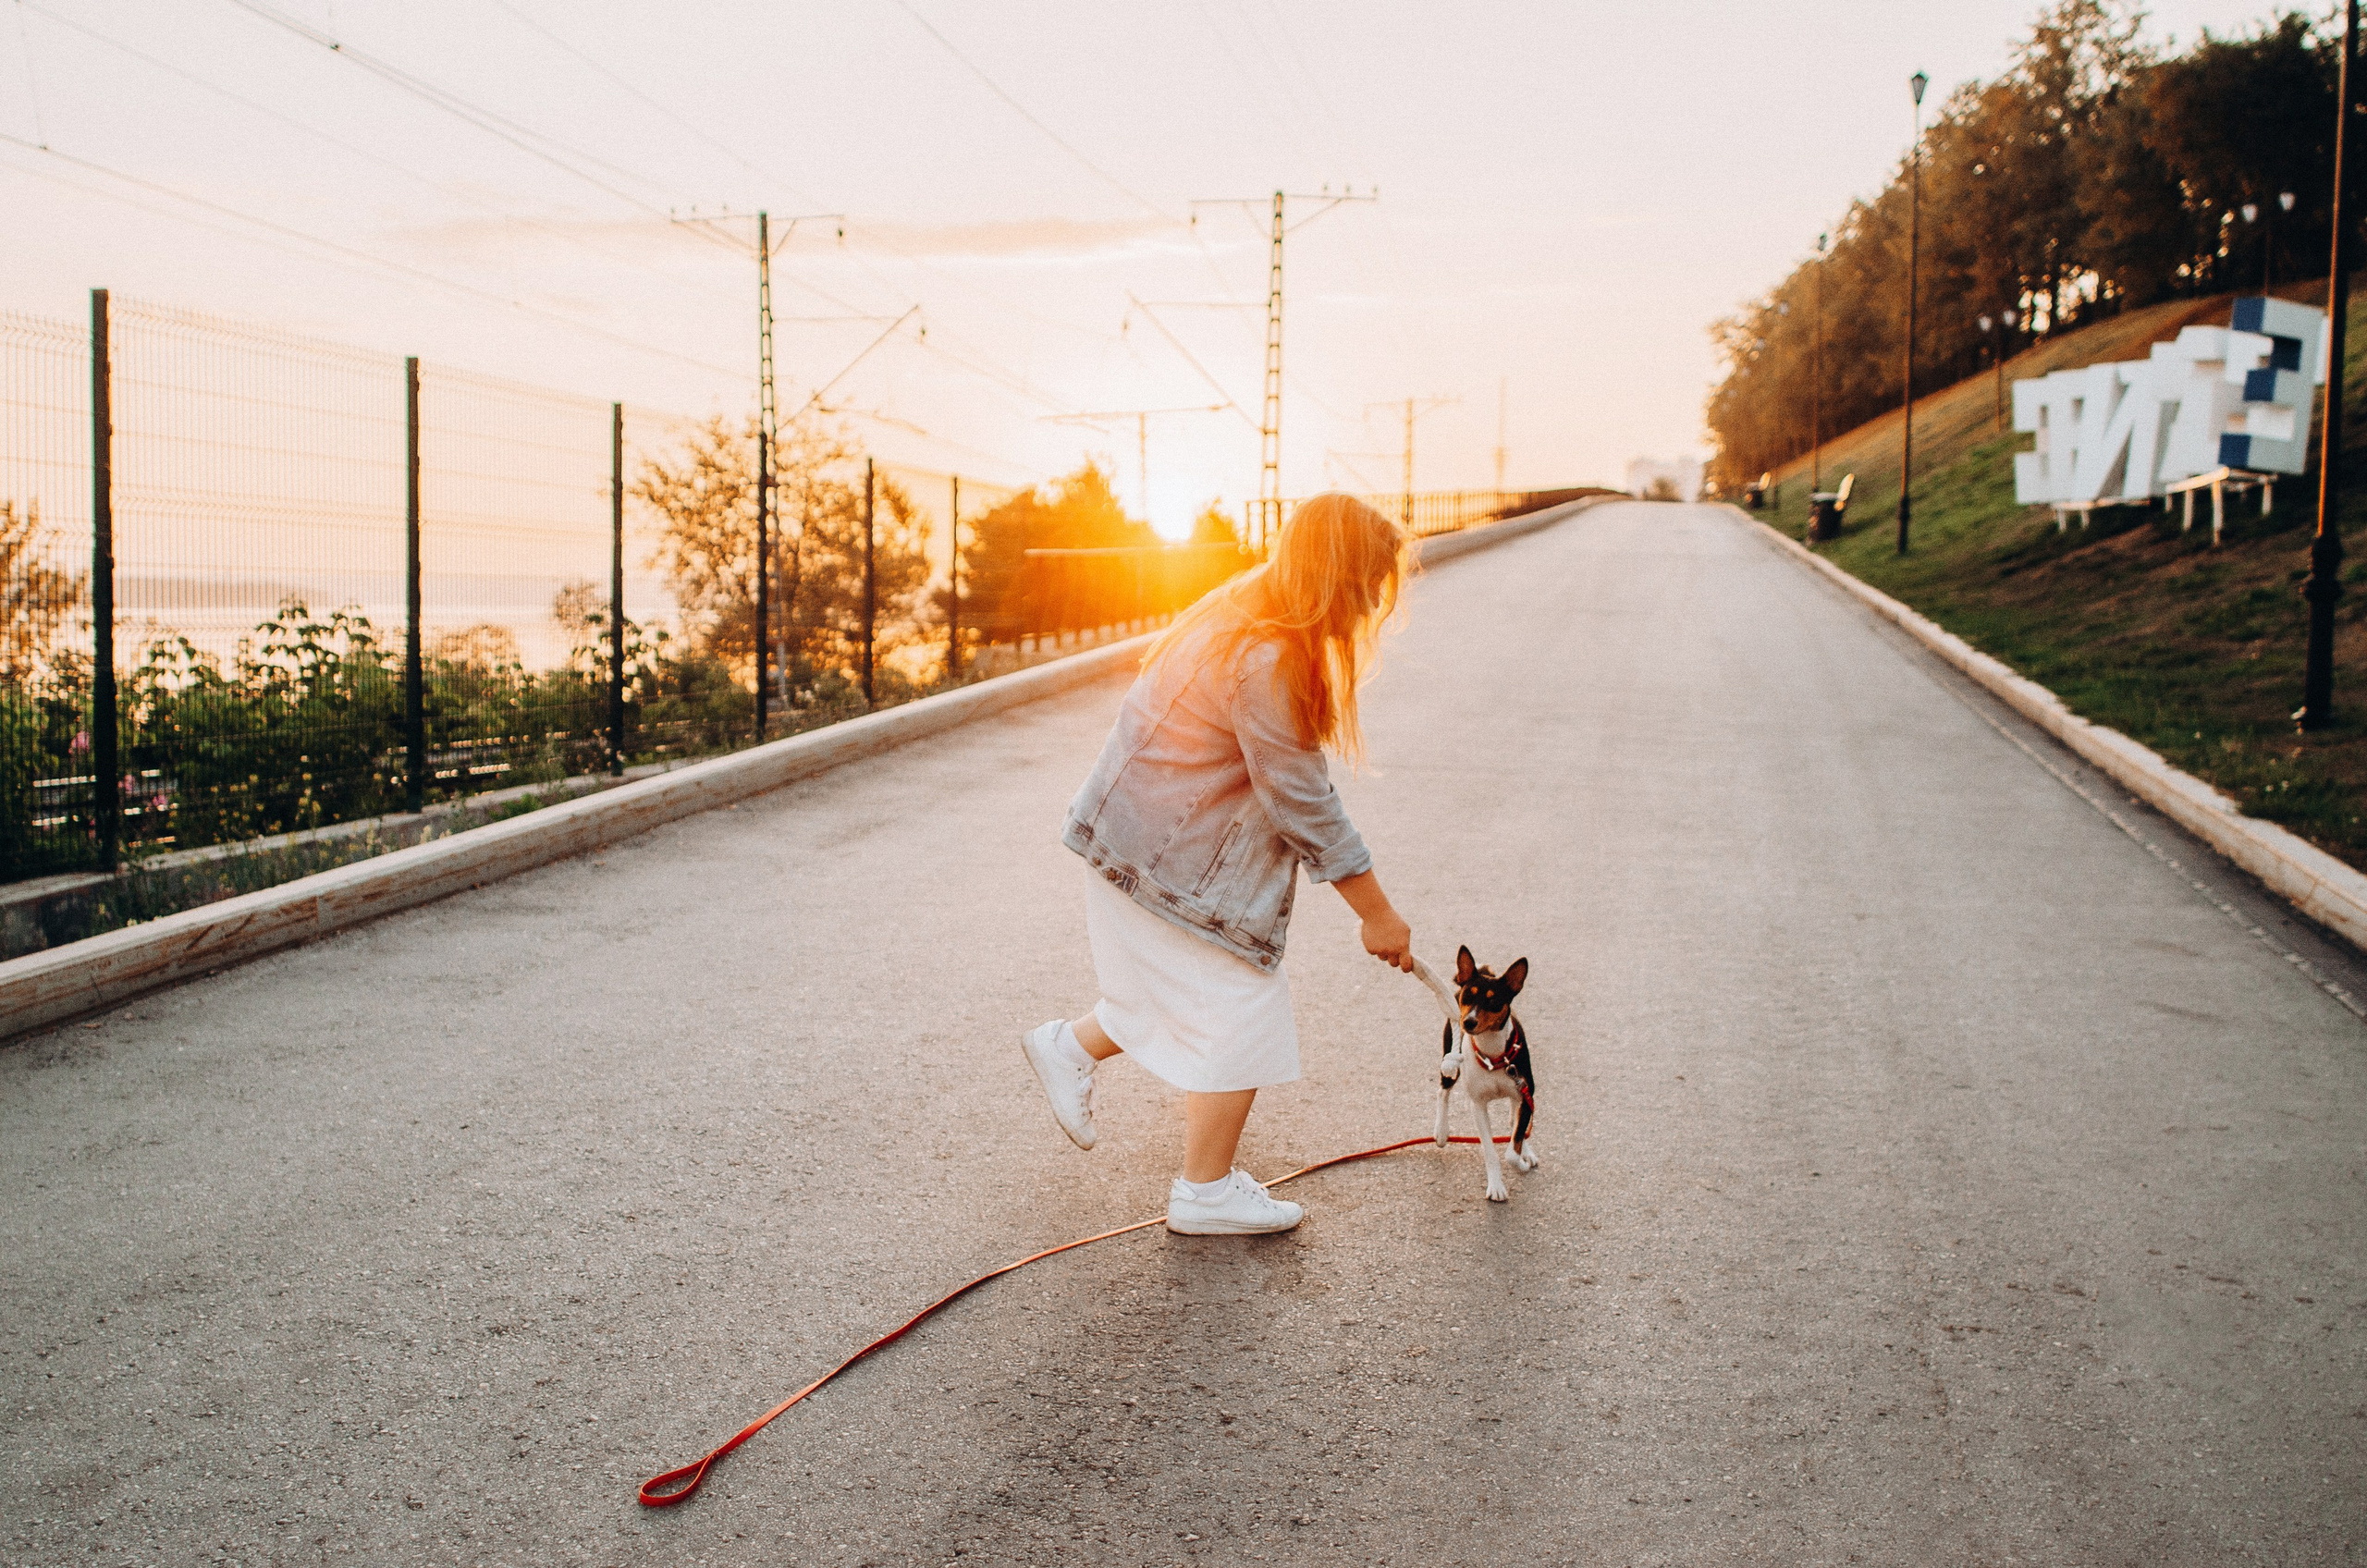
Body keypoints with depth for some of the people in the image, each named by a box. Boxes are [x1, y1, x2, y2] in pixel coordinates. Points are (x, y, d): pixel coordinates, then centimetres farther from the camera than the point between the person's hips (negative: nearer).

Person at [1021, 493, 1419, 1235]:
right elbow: (1304, 805, -23)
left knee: (1190, 995, 20)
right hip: (1167, 857, -10)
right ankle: (1206, 1194, 14)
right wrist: (1377, 914, -12)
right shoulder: (1266, 661, -28)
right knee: (1243, 1012, 1)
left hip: (1161, 834, 10)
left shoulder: (1246, 615, 3)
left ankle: (1070, 1046, 35)